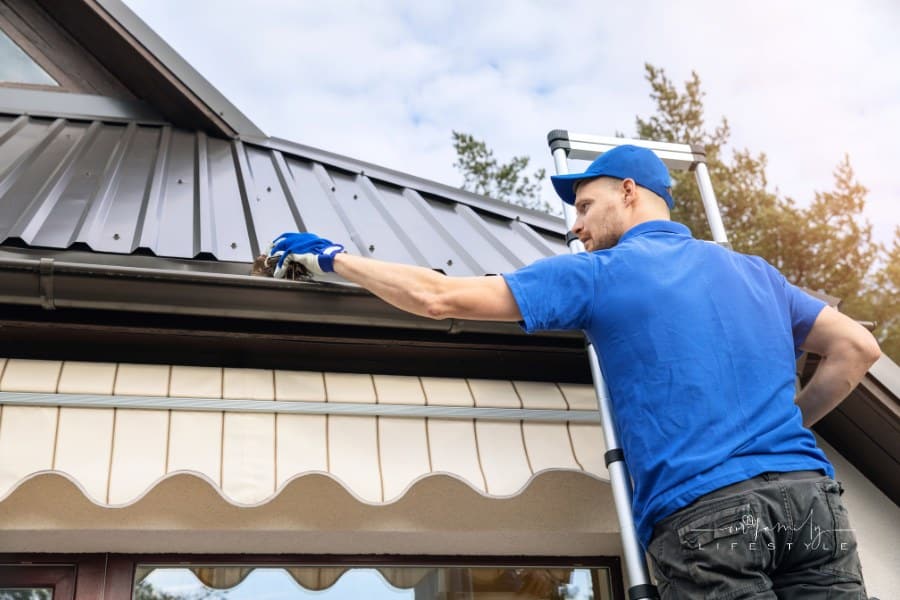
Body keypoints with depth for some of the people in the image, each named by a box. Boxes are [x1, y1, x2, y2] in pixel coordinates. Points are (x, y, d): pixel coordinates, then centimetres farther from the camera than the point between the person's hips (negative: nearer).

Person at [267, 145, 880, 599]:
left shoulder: (599, 273, 4)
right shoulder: (754, 270, 19)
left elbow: (437, 297, 2)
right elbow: (857, 346, 19)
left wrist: (334, 258, 13)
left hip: (703, 509, -5)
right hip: (810, 491, 5)